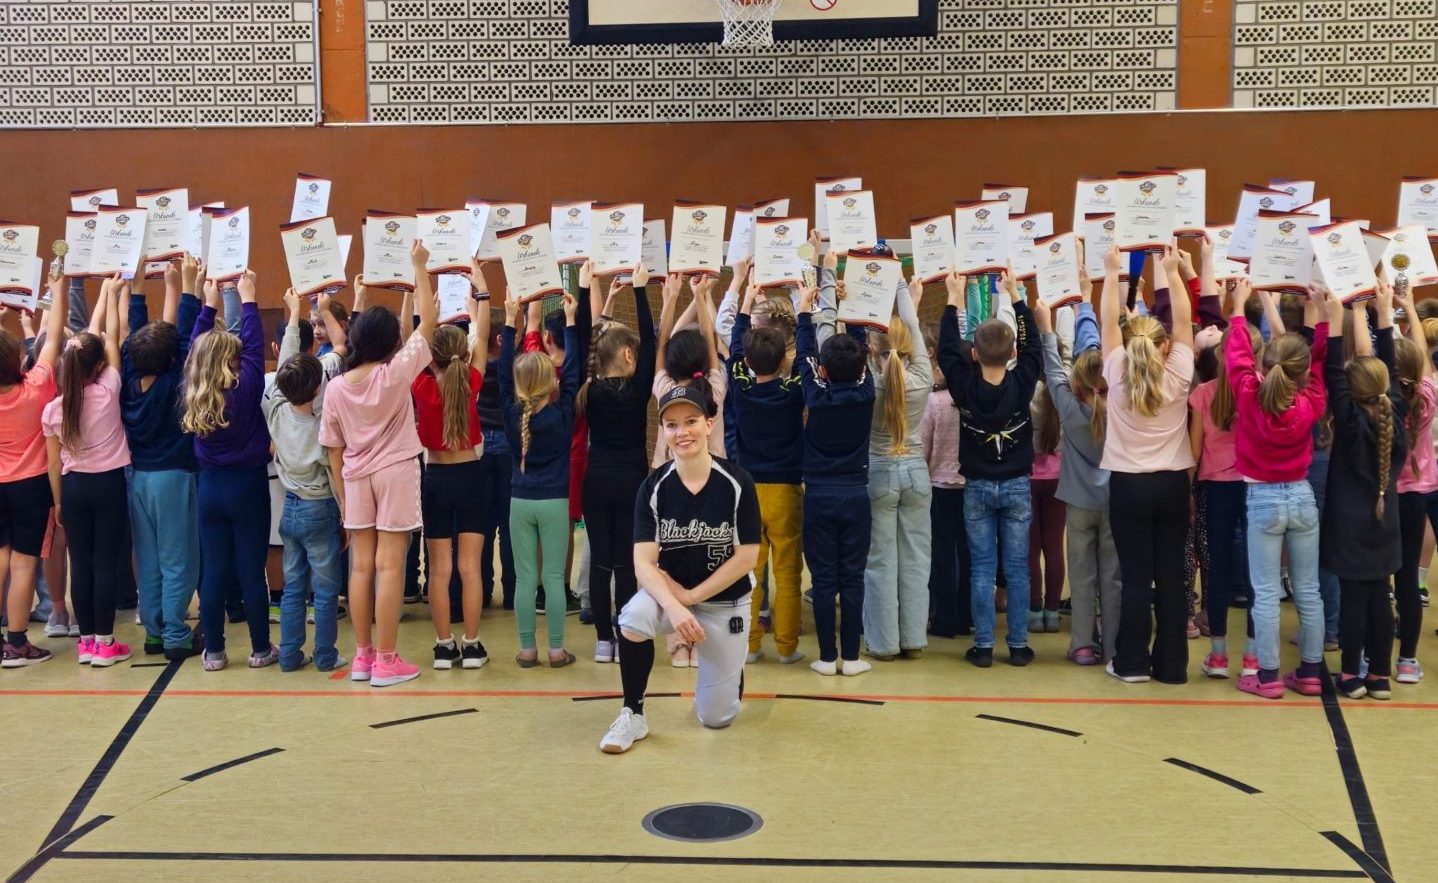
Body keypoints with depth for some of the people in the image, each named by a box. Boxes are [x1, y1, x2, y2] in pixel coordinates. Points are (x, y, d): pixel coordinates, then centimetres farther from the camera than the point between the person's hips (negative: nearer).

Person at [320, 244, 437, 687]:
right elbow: (427, 322, -5)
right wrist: (419, 267, 3)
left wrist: (342, 497, 12)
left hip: (356, 477, 4)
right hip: (396, 472, -4)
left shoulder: (336, 387, -1)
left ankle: (363, 655, 16)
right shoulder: (396, 373, -12)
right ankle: (386, 660, 0)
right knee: (389, 566, -3)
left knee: (361, 565, 9)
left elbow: (334, 450, 4)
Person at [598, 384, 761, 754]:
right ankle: (633, 716, -15)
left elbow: (747, 557, -13)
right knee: (633, 618, -35)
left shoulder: (737, 483, -16)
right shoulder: (654, 487, -12)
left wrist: (691, 596, -15)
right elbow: (644, 563, -16)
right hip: (669, 593, 1)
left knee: (716, 718, 1)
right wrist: (673, 606, -33)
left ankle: (728, 670, 37)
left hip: (725, 601, -1)